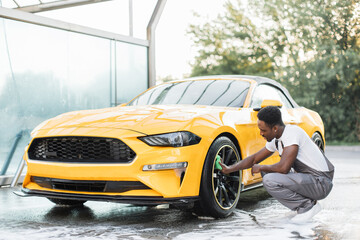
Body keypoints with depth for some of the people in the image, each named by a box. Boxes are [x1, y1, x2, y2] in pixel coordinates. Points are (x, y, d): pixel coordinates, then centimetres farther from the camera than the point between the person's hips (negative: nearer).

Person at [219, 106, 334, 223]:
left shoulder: (292, 133, -21)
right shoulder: (276, 139, 7)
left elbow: (284, 168, -29)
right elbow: (254, 159, 18)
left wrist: (261, 168, -11)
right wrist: (229, 169, 11)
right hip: (306, 178, 10)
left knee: (270, 181, -22)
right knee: (266, 172, 12)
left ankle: (308, 206, -6)